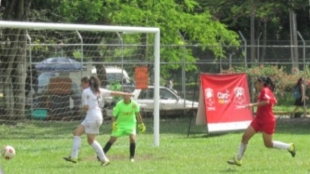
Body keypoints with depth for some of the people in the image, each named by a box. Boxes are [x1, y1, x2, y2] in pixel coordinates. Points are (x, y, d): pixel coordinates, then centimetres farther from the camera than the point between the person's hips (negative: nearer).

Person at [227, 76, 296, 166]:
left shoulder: (265, 91, -15)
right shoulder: (265, 91, 12)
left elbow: (267, 101, -32)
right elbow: (274, 101, 20)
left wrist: (253, 104, -30)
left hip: (267, 121, -10)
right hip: (259, 119, 10)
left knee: (268, 144, -2)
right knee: (245, 136, 0)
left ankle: (289, 146, 15)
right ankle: (238, 159, 4)